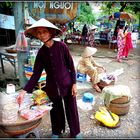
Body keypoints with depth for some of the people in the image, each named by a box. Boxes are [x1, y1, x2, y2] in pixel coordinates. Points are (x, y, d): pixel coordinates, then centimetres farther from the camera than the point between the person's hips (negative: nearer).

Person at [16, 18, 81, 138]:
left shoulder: (61, 46, -14)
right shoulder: (41, 52, -5)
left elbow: (71, 65, -8)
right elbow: (36, 74, -5)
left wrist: (74, 83, -9)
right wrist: (25, 90, -13)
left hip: (66, 85, -2)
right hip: (52, 87, 3)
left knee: (71, 109, 11)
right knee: (56, 110, 19)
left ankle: (75, 133, 35)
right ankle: (56, 131, 43)